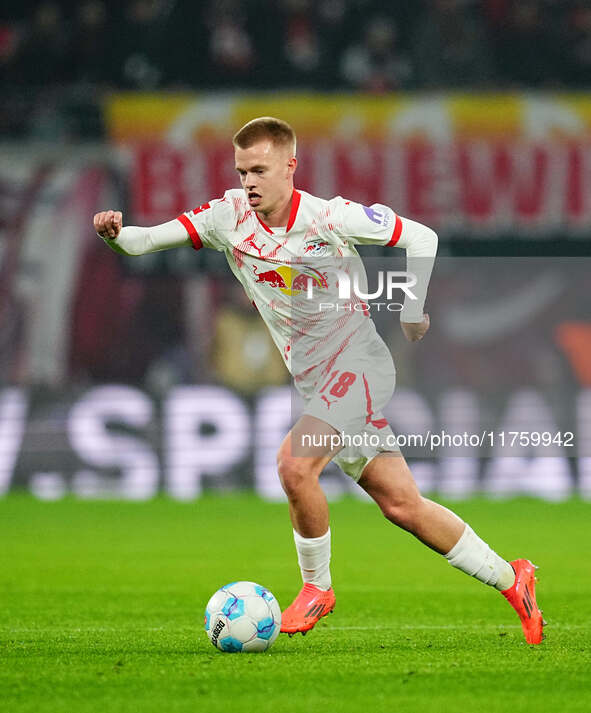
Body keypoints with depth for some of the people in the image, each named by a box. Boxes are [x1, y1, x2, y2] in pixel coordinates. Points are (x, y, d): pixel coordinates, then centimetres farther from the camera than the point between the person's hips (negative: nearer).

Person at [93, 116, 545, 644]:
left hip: (357, 366, -6)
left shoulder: (331, 217, -14)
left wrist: (412, 306, -7)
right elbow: (146, 240, -11)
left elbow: (421, 238, -2)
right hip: (315, 383, 6)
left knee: (294, 465, -26)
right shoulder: (227, 218, -3)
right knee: (400, 503, 7)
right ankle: (509, 579, 21)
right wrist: (115, 234, -31)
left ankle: (317, 588, -3)